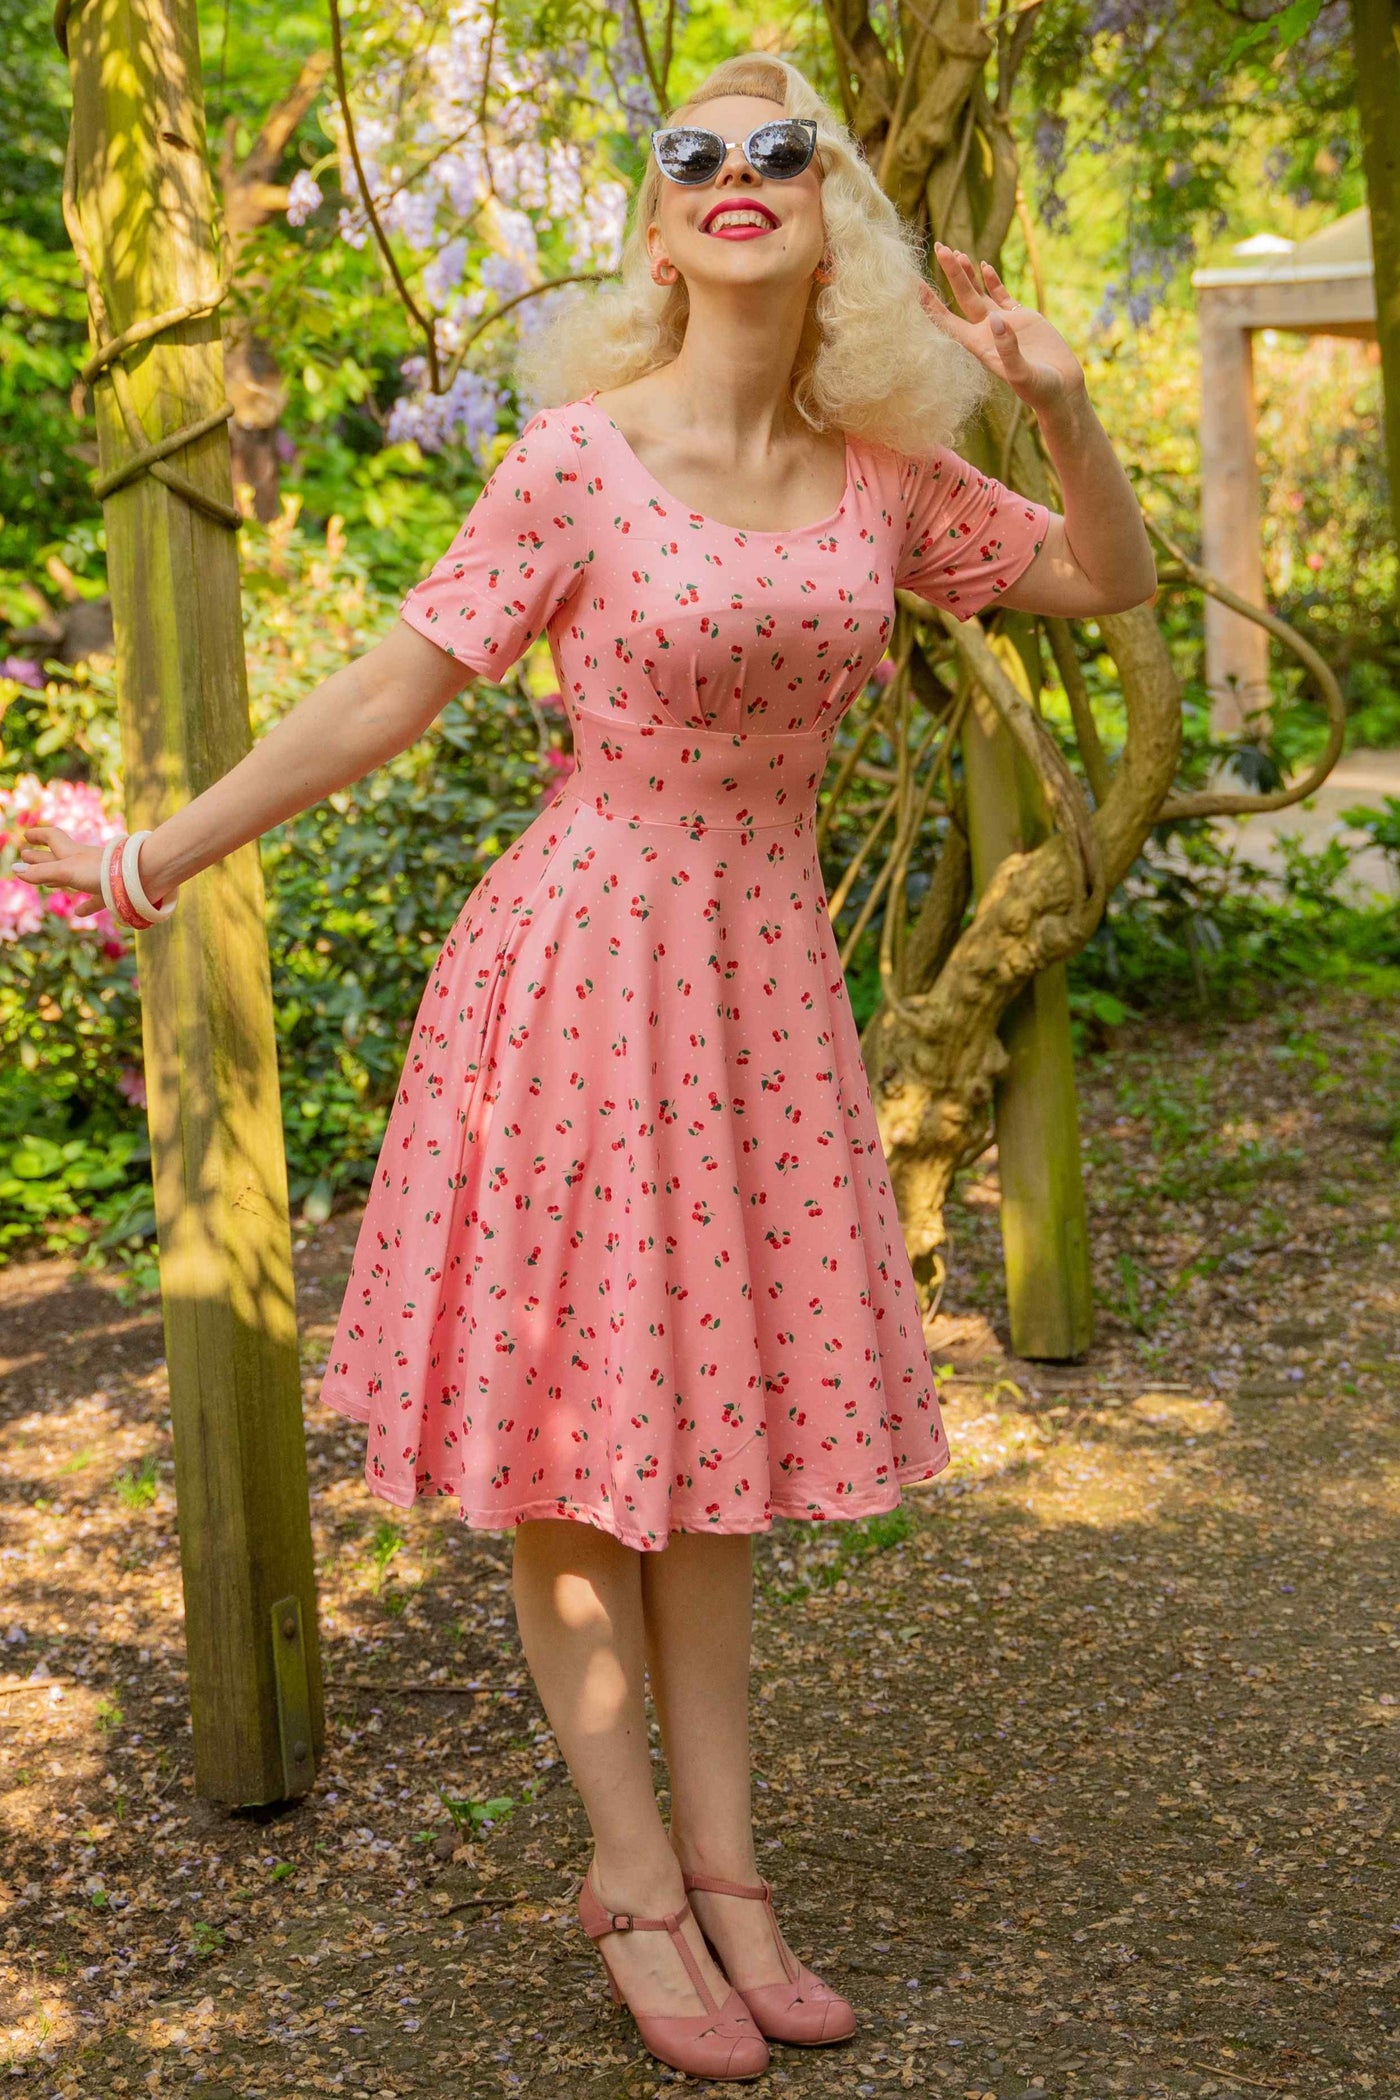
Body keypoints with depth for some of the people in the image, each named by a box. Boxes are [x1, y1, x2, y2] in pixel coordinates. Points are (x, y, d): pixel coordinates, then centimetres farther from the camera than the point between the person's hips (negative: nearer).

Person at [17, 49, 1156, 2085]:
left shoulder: (883, 473, 3)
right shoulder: (581, 461, -10)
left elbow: (1112, 581, 14)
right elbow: (385, 694, -7)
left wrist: (1058, 399, -3)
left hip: (766, 967, 5)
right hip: (588, 960, -4)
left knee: (717, 1413, 10)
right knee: (576, 1422, 2)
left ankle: (723, 1868, 19)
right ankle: (634, 1876, 14)